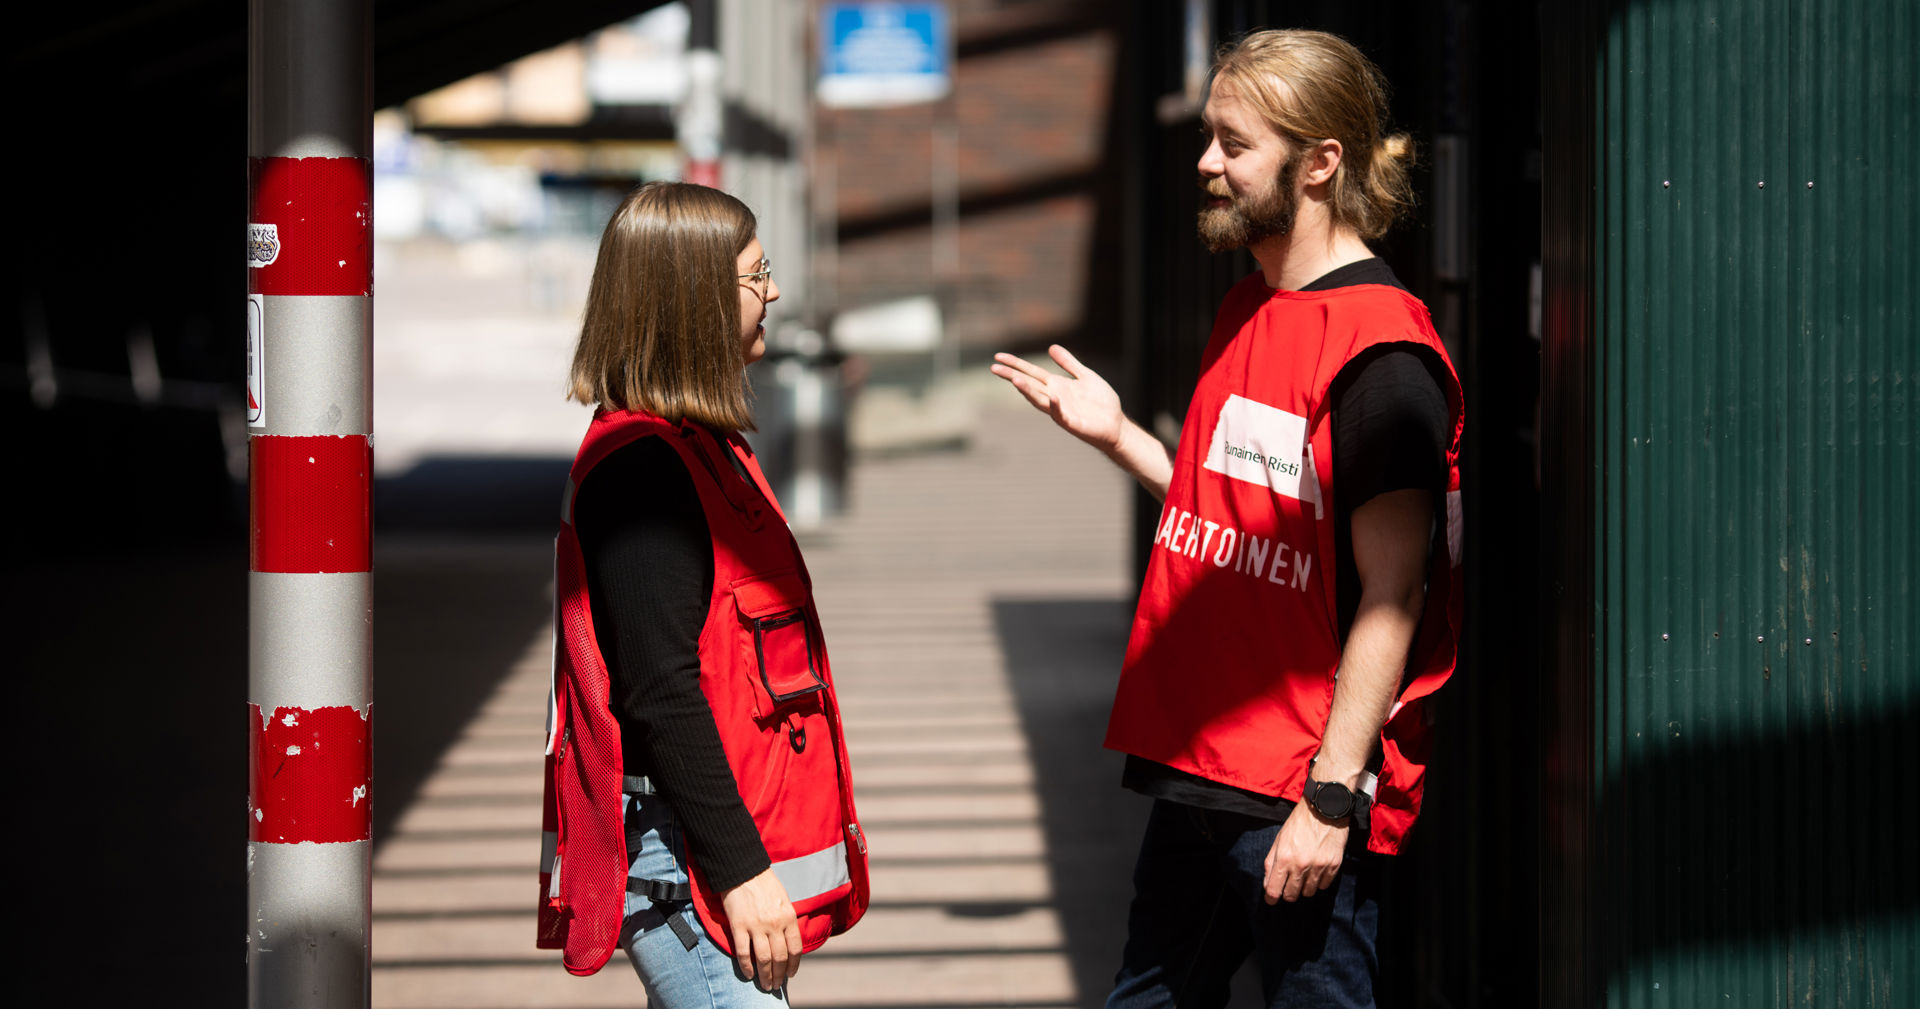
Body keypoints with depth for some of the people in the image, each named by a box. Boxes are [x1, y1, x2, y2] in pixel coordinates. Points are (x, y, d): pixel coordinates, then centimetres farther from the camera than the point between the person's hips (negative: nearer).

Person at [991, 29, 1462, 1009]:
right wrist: (1116, 435, 13)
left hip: (1303, 788, -9)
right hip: (1200, 763, 9)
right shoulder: (1244, 312, 14)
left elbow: (1390, 595, -18)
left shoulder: (1381, 350, -15)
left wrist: (1331, 796, -20)